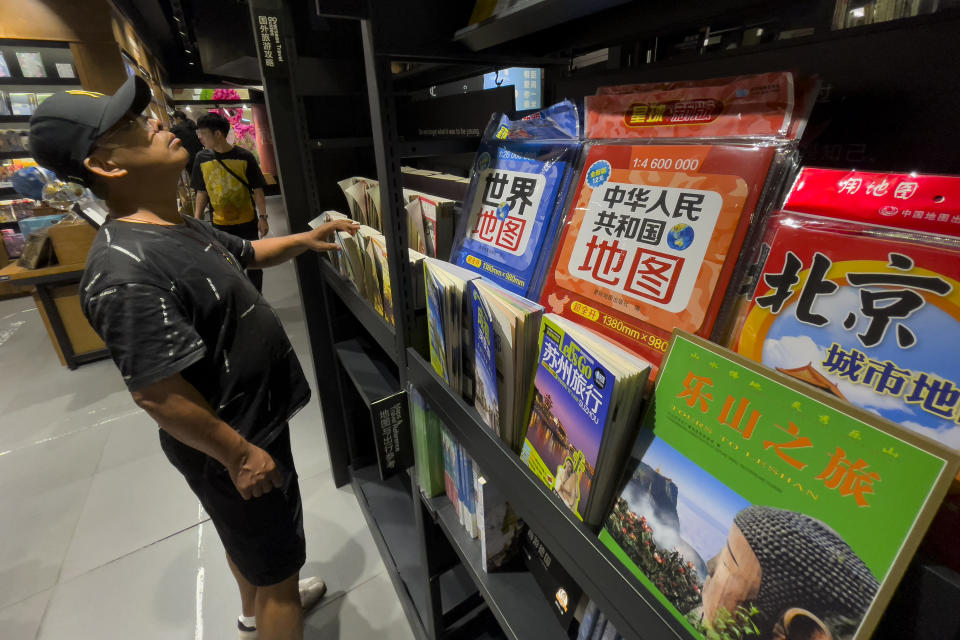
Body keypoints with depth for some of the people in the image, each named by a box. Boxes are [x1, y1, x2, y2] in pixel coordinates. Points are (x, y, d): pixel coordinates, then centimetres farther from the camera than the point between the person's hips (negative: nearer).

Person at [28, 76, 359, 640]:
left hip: (257, 417, 10)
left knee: (248, 537, 34)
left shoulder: (183, 228, 3)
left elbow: (248, 253, 21)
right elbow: (157, 394, -29)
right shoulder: (127, 270, -30)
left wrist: (304, 240, 7)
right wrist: (241, 455, -21)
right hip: (232, 445, -10)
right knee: (277, 569, 13)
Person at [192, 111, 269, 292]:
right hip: (220, 224, 3)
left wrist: (263, 218, -12)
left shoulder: (244, 157, -9)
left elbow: (258, 190, -6)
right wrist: (196, 219, 3)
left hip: (247, 222, -3)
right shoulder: (202, 158, -1)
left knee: (253, 264, 8)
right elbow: (202, 192, 7)